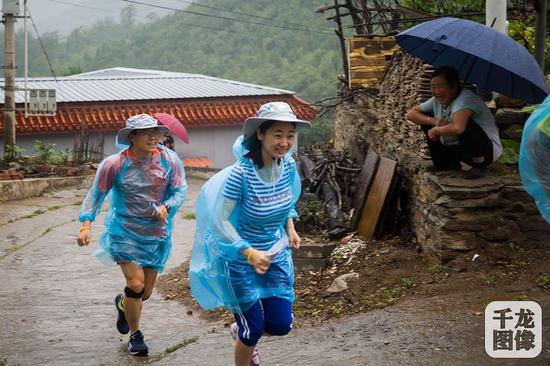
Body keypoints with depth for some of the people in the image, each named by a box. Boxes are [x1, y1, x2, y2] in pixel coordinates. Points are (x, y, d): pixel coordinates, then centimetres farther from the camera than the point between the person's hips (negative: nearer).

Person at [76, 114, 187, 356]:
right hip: (124, 232, -3)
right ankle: (135, 336, 9)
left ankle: (123, 303, 48)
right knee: (136, 284, -14)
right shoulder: (115, 164, -13)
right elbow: (96, 194, -6)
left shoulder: (169, 160, -8)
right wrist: (86, 225, -16)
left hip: (157, 234, 3)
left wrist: (166, 207, -24)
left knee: (146, 293, 11)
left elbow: (181, 190, -4)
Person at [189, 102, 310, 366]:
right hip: (240, 258, -5)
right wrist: (250, 253, -28)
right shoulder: (241, 173, -28)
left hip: (277, 254, 5)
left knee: (281, 325, 7)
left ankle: (241, 331, 41)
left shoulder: (288, 165, -9)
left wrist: (290, 227, 2)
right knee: (253, 330, 5)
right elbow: (219, 220, -23)